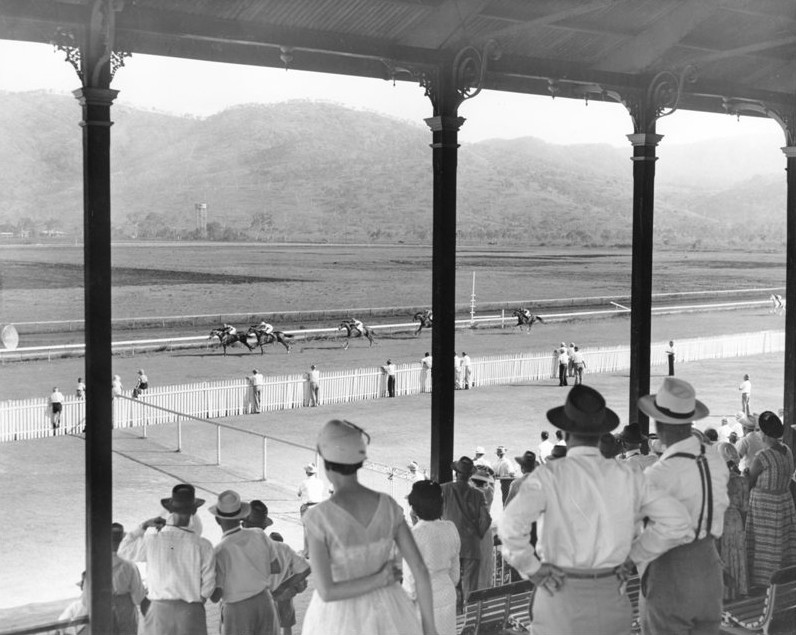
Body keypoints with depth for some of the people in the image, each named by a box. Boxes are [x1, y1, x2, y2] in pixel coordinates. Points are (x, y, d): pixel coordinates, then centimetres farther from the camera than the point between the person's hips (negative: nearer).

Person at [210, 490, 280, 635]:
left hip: (237, 611, -4)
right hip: (264, 602, 4)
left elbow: (215, 596, -15)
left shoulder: (219, 552, -19)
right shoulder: (259, 535, -7)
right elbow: (276, 568, 6)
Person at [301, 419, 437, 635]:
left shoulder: (318, 518, -24)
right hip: (384, 612, 3)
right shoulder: (388, 505, -12)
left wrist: (381, 578, -14)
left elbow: (326, 592, -27)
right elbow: (420, 569, -10)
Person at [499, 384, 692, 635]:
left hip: (562, 594, -3)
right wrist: (631, 556, 5)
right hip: (610, 596, 3)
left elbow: (512, 525, -25)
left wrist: (532, 569, -10)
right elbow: (676, 522, -3)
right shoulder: (626, 476, 0)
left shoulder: (550, 475, -11)